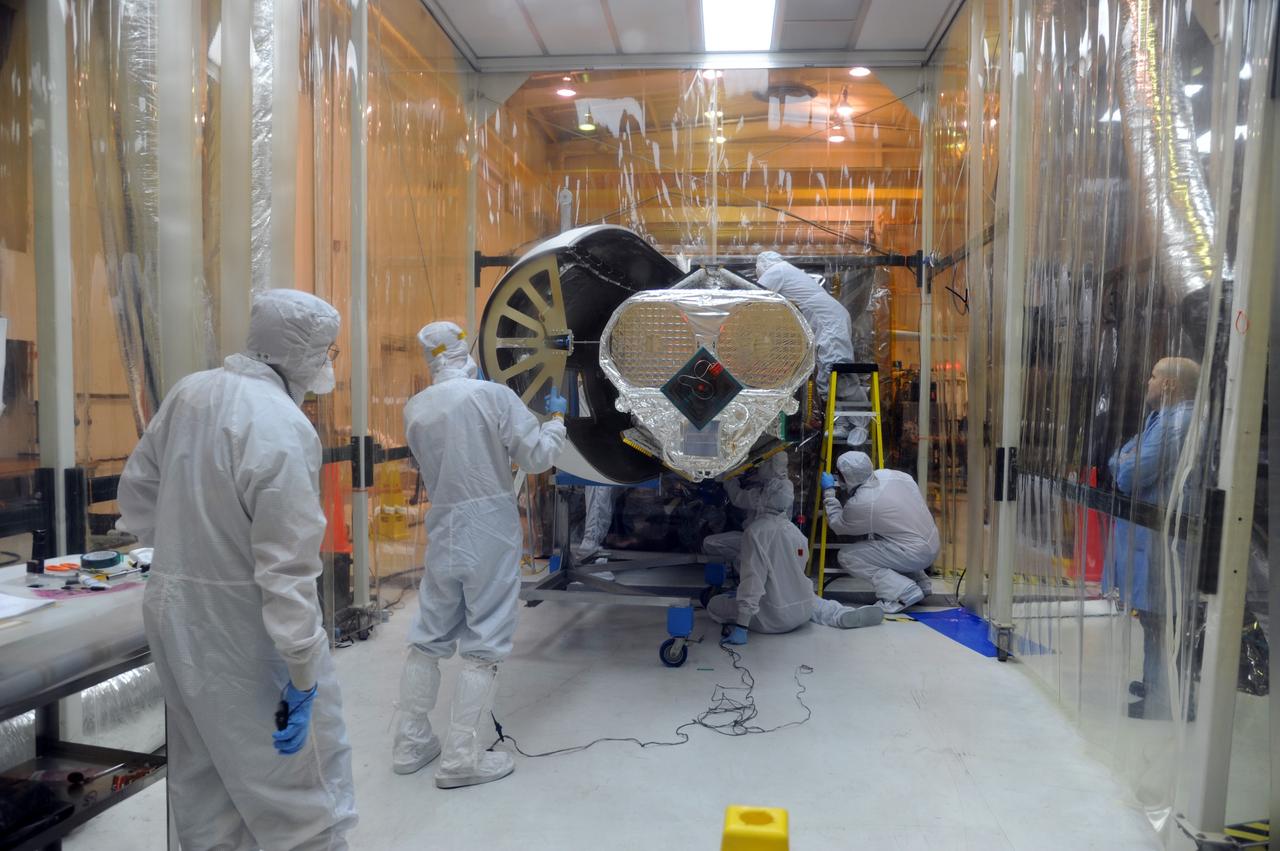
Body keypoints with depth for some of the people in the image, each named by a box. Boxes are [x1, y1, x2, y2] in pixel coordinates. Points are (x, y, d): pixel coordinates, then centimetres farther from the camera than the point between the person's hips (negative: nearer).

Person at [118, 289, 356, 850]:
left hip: (173, 613, 8)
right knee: (299, 781, 4)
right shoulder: (281, 426, -22)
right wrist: (303, 674, -19)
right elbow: (286, 565, -24)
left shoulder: (188, 392, 2)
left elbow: (137, 492, 14)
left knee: (204, 774, 21)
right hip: (244, 629, -8)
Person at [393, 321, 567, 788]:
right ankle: (461, 757, 8)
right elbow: (538, 457, -7)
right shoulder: (493, 395, -11)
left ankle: (411, 744, 26)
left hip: (443, 530, 5)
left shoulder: (415, 409, 3)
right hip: (491, 530, -5)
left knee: (428, 639, 16)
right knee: (482, 645, 4)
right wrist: (556, 418, 10)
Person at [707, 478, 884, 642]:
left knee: (714, 605, 9)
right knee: (814, 600, 39)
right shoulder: (796, 531, 4)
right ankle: (844, 615, 13)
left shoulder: (755, 530, -16)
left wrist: (741, 626, -22)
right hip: (803, 612, 5)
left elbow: (752, 577, -22)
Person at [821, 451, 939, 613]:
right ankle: (920, 582, 25)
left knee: (847, 557, -3)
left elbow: (837, 525, 3)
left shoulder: (859, 505, -17)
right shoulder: (891, 475, -1)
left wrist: (829, 492, 11)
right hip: (933, 546, 8)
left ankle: (903, 592, -11)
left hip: (915, 555, -8)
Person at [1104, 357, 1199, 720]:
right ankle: (1157, 685, 34)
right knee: (1154, 616, 20)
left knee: (1158, 618, 0)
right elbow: (1116, 462, 17)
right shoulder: (1164, 418, 14)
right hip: (1150, 535, 10)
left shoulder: (1174, 422, -20)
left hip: (1157, 538, -10)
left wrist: (1124, 464, -3)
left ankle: (1165, 700, 11)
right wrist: (1128, 463, -3)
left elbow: (1130, 476, -22)